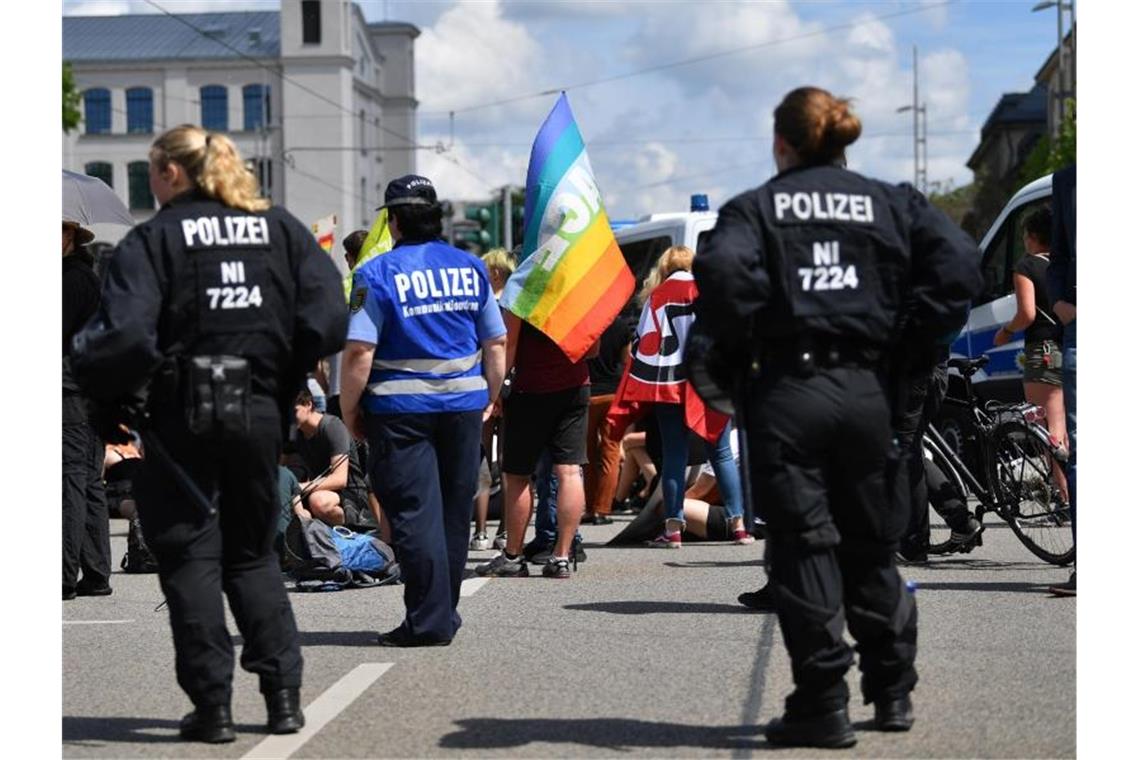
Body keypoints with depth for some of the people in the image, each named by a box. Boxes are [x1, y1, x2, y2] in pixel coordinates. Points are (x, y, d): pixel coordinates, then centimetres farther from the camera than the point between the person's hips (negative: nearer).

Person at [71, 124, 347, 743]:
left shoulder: (153, 239, -6)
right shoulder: (282, 229, 6)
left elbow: (125, 338, -18)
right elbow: (328, 321, -2)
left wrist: (107, 400, -2)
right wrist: (284, 384, 11)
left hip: (182, 419, -4)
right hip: (260, 413, 4)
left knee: (189, 555, 6)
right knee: (253, 553, 17)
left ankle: (212, 704, 5)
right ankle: (283, 694, 10)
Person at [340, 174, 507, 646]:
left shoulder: (378, 274, -8)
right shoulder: (471, 268, 8)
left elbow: (360, 352, -14)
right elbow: (496, 344, 11)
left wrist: (350, 410, -3)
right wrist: (490, 398, 22)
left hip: (400, 408, -5)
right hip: (464, 405, 5)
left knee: (414, 513, -2)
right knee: (454, 509, 14)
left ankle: (429, 621, -3)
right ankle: (446, 612, 25)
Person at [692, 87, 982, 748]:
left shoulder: (756, 208, 3)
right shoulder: (891, 203, 10)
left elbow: (724, 270, -18)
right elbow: (959, 263, -5)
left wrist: (738, 345, -3)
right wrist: (915, 344, 2)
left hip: (786, 391, -3)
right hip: (868, 390, 3)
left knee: (803, 547, 2)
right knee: (872, 547, 15)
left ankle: (823, 705, 2)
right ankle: (894, 693, 23)